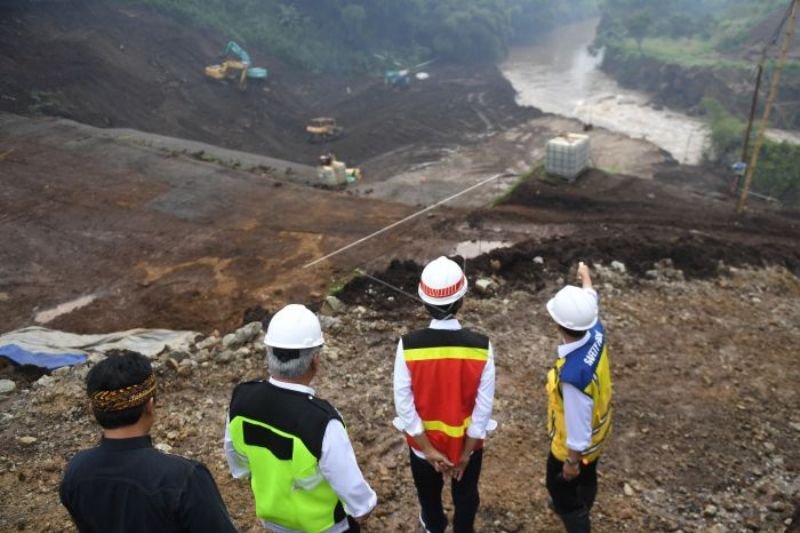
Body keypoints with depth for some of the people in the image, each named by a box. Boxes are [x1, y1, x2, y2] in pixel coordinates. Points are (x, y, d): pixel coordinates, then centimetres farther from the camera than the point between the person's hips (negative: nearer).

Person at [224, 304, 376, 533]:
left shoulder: (242, 399, -23)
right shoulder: (322, 421, -39)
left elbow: (237, 459, -2)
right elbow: (350, 483, -24)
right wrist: (363, 508, -4)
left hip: (271, 514, 4)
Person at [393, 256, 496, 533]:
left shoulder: (408, 346, -25)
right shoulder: (481, 346, -24)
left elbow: (404, 403, -19)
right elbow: (484, 405, -17)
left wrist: (428, 448, -10)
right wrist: (466, 451, -7)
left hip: (423, 441, 1)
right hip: (466, 441, -1)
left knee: (428, 490, 31)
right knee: (465, 494, 28)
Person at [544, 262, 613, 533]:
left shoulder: (572, 375, -45)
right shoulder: (596, 333, -23)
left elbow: (577, 426, -31)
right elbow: (591, 299, 2)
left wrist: (572, 460, -14)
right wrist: (586, 278, 22)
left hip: (576, 444, -8)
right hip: (598, 431, 8)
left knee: (561, 487, 20)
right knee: (587, 479, 34)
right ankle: (578, 511, 62)